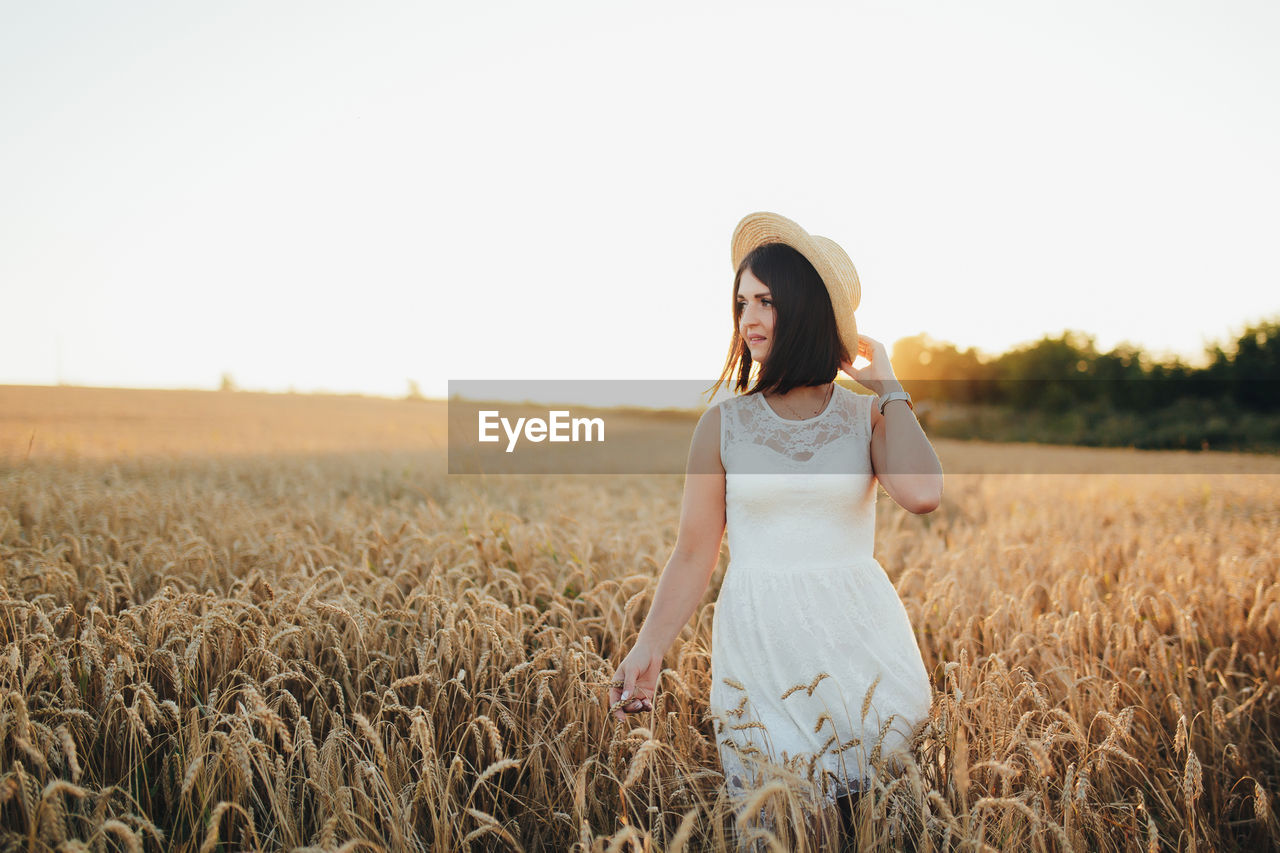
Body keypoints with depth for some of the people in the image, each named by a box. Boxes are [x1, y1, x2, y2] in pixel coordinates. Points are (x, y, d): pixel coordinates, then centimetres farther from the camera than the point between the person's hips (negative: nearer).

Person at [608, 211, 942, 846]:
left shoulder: (869, 417, 2)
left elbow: (922, 495, -19)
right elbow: (694, 555, 0)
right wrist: (648, 649, -11)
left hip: (861, 638, 1)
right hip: (757, 647, 0)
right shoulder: (724, 424, 1)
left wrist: (887, 388, -7)